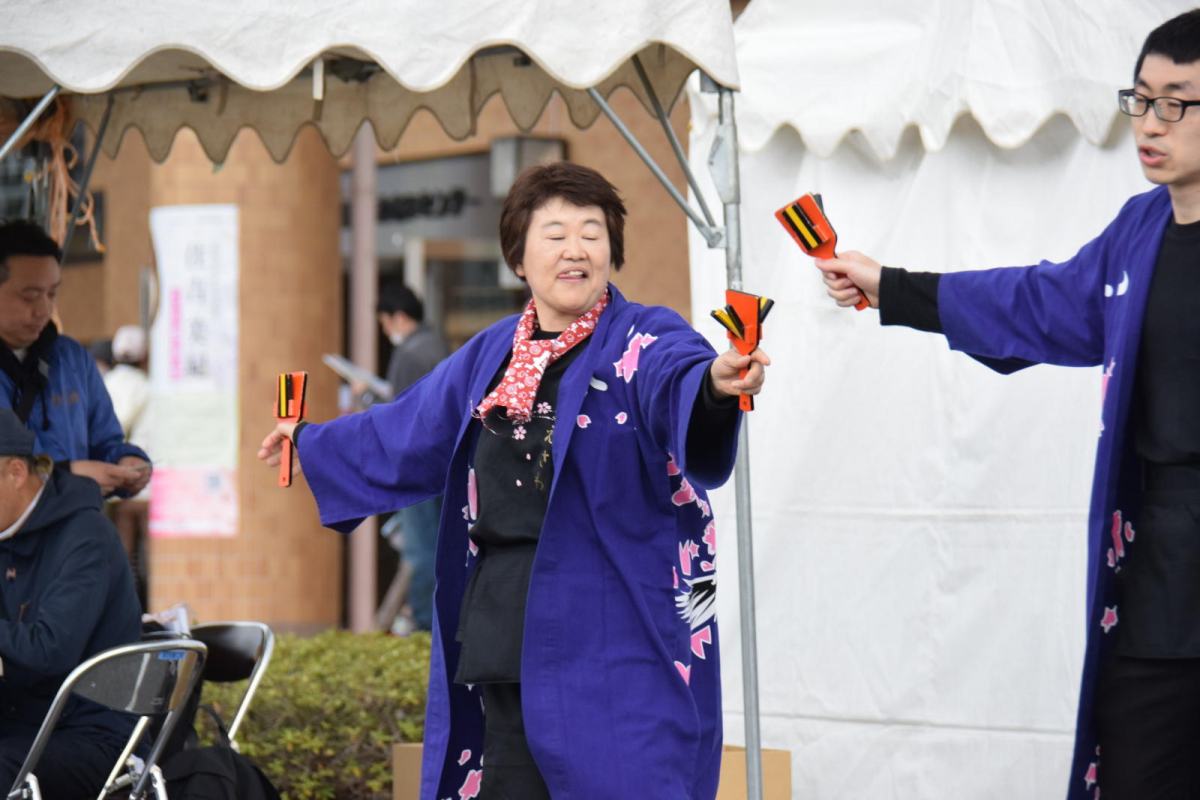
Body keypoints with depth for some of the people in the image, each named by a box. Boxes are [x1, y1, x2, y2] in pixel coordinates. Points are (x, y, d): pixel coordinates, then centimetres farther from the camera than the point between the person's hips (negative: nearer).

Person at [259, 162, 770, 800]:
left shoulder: (646, 343, -4)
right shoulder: (489, 357, 15)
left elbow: (680, 382, -27)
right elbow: (406, 436, 32)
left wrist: (715, 383, -51)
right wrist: (310, 443, 45)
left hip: (613, 636, -6)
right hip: (506, 635, 6)